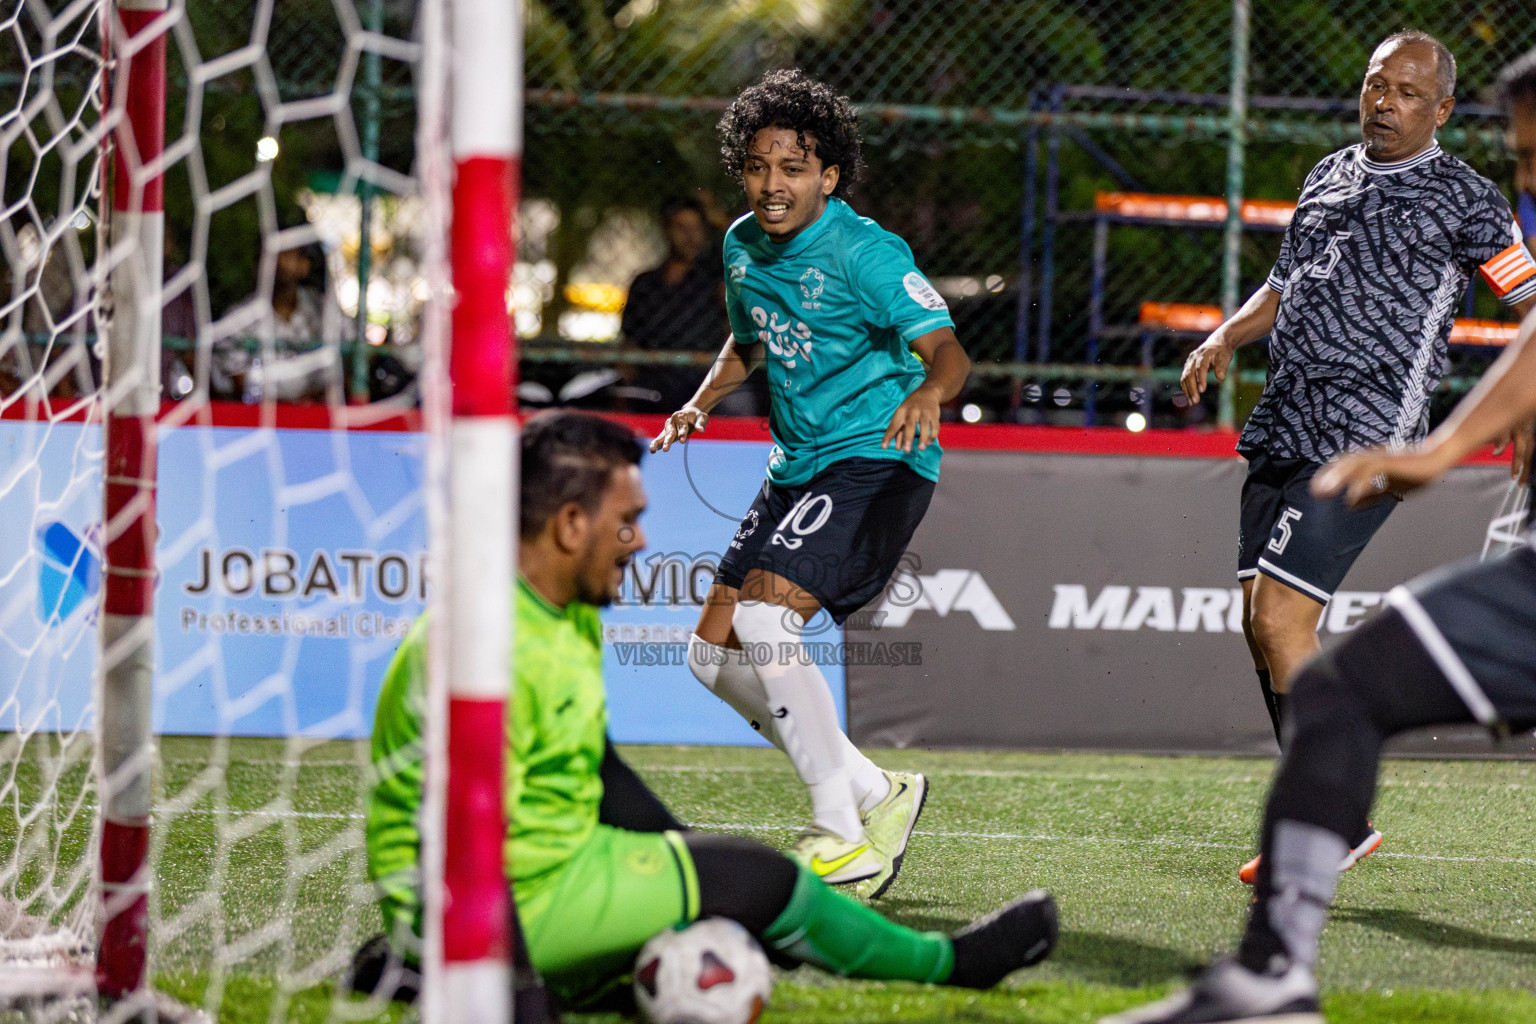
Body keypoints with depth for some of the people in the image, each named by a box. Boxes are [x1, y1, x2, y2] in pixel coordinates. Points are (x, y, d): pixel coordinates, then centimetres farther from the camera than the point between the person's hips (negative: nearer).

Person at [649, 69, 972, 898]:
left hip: (875, 462, -9)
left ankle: (843, 838, -19)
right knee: (715, 653, 6)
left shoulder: (863, 252, -17)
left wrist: (928, 392, -50)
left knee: (762, 618, -25)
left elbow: (947, 348, -28)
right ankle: (876, 792, 14)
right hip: (799, 469, 9)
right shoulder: (743, 246, 7)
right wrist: (699, 404, 9)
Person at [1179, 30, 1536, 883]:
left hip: (1364, 435, -7)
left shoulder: (1466, 197, 0)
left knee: (1280, 614, -16)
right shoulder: (1329, 176, 19)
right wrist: (1225, 337, 11)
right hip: (1285, 424, 7)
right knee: (1263, 620, 4)